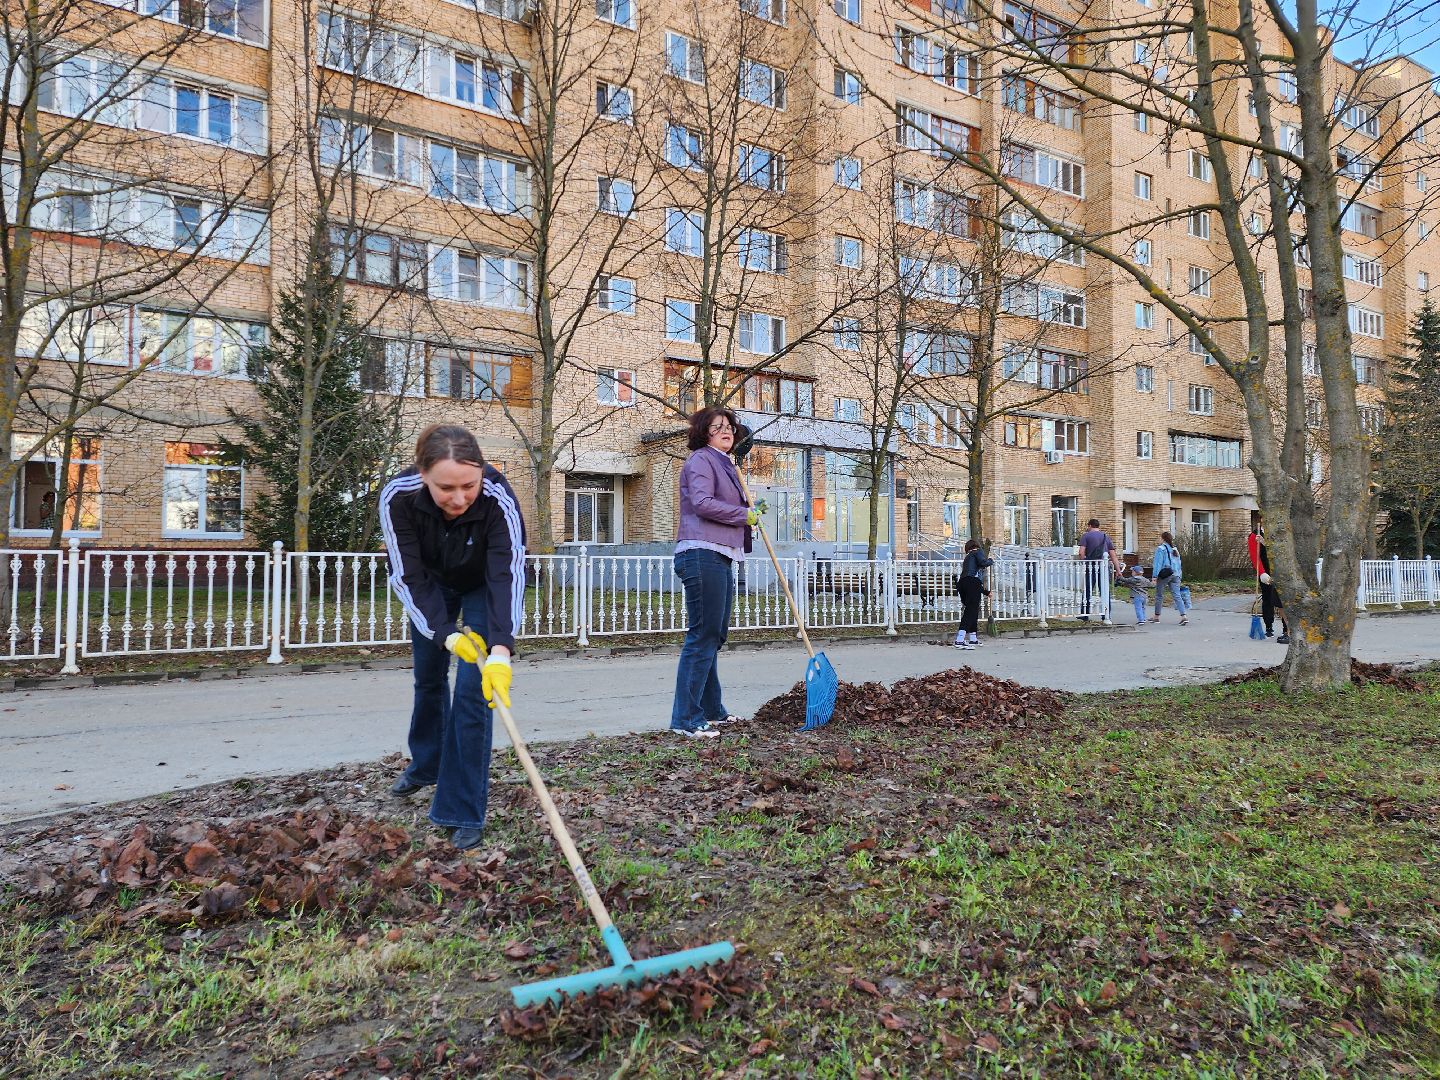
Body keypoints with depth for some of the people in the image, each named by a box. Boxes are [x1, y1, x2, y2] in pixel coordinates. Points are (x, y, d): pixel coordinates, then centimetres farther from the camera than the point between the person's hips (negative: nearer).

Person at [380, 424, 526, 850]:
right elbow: (407, 576, -27)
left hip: (484, 586, -2)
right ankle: (425, 765, 47)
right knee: (429, 679, 19)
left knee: (472, 691, -12)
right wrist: (446, 634, -35)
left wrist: (501, 650, -56)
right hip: (431, 586, 3)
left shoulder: (498, 498, -40)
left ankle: (464, 813, 0)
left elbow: (507, 574, -44)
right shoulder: (398, 497, -34)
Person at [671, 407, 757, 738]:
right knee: (702, 635, -12)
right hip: (702, 555, -10)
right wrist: (745, 514, -9)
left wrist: (751, 511, 14)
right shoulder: (701, 459, -4)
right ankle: (686, 719, -8)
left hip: (719, 558, 11)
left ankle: (711, 710, 23)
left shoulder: (723, 464, 26)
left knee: (714, 636, 14)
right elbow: (702, 503, -20)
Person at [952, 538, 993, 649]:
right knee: (970, 611, -13)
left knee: (973, 611, 20)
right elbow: (982, 562, -10)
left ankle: (973, 639, 27)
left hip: (962, 582, 8)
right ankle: (959, 640, -24)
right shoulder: (979, 551, 13)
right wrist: (991, 561, 12)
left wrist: (986, 591, 46)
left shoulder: (968, 557, 33)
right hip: (973, 583, -8)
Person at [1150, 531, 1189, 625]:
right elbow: (1178, 564, 20)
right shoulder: (1174, 550, 17)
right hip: (1175, 574, 6)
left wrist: (1154, 576, -15)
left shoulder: (1161, 549, -6)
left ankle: (1156, 616, 16)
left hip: (1164, 575, -6)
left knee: (1159, 595, 7)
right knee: (1177, 595, 0)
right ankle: (1184, 616, -14)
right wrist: (1179, 576, 23)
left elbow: (1158, 563, -13)